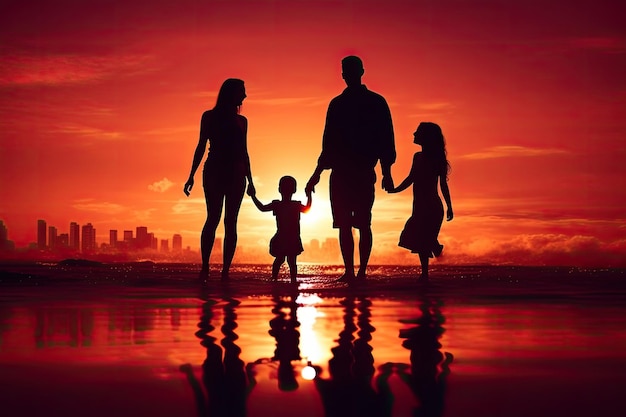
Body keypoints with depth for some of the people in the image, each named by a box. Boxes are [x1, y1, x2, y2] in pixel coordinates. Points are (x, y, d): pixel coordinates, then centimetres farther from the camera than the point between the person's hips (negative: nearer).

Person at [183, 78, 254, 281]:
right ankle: (205, 267, -13)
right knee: (213, 217, -14)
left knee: (231, 221, -4)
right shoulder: (209, 117, 8)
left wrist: (250, 180, 14)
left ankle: (226, 270, -5)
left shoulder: (241, 121, 18)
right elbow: (201, 147, 5)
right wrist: (191, 176, -3)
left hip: (236, 175, 3)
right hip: (214, 172, -3)